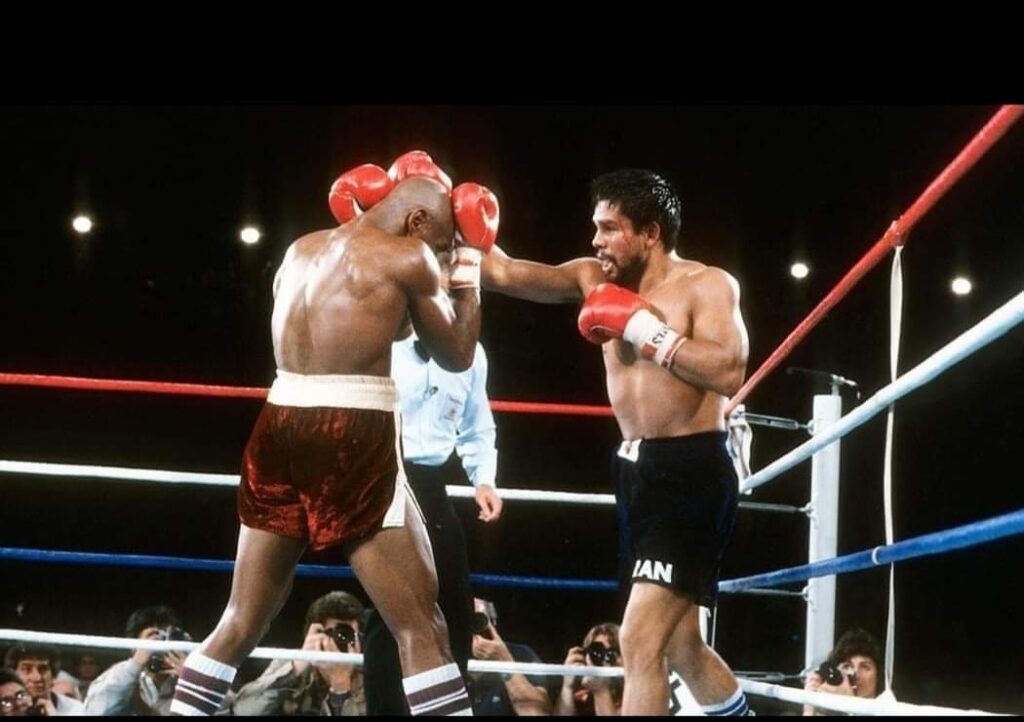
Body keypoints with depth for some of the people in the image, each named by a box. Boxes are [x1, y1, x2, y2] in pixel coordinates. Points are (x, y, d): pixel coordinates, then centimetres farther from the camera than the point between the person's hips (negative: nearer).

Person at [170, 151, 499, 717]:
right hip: (353, 440, -7)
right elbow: (457, 355, 11)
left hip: (280, 430, 7)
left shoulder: (300, 251, 19)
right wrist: (470, 265, 23)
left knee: (242, 621, 17)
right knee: (421, 627, -4)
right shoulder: (406, 257, 0)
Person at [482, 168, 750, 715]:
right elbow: (505, 273, -1)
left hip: (692, 474, -8)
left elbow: (728, 373, -24)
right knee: (681, 646, 19)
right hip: (637, 472, 8)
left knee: (639, 642, -15)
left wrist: (644, 327, -22)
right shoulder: (597, 278, 7)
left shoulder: (706, 285, -10)